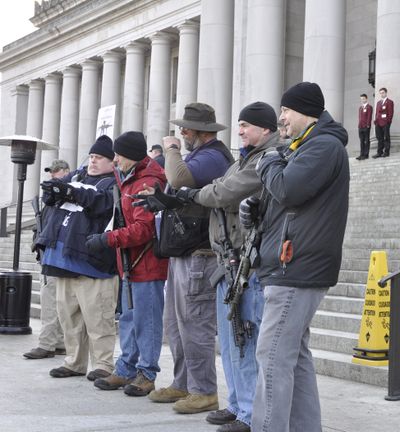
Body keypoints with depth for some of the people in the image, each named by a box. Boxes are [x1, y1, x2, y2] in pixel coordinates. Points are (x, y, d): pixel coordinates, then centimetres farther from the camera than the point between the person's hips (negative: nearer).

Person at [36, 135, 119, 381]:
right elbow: (50, 197, 13)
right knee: (68, 313, 13)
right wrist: (53, 191, -12)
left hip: (90, 259, -8)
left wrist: (71, 192, -30)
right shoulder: (77, 176, 20)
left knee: (96, 315, -7)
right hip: (64, 257, 8)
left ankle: (103, 365, 2)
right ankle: (75, 362, 22)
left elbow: (104, 201, -22)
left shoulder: (114, 183, -3)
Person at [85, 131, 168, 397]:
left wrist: (107, 239, -22)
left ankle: (147, 374, 7)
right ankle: (126, 370, 24)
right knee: (129, 318, 15)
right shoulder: (130, 180, 14)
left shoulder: (148, 183, -18)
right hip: (131, 263, 10)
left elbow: (143, 228, -25)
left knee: (147, 320, -2)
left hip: (148, 264, -10)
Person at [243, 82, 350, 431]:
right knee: (295, 355, 13)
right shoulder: (309, 146, 22)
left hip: (297, 269, -11)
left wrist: (270, 164, -3)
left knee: (273, 356, -11)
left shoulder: (324, 145, -11)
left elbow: (287, 190, -23)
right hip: (297, 268, 11)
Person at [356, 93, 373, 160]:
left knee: (366, 141, -1)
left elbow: (369, 117, -9)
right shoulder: (360, 107, 16)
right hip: (360, 127, 7)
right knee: (361, 141, 9)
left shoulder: (369, 107, -4)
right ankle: (361, 154, 12)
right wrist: (359, 125, 10)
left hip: (366, 127, -7)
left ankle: (366, 154, 2)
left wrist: (367, 125, -14)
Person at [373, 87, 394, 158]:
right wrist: (376, 120, 9)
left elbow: (390, 113, -5)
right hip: (378, 123, 6)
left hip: (385, 123, -6)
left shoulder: (389, 102, 2)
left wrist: (388, 121, -13)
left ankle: (386, 152, 1)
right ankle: (379, 152, 6)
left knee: (386, 138, -2)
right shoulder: (378, 102, 21)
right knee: (379, 138, 5)